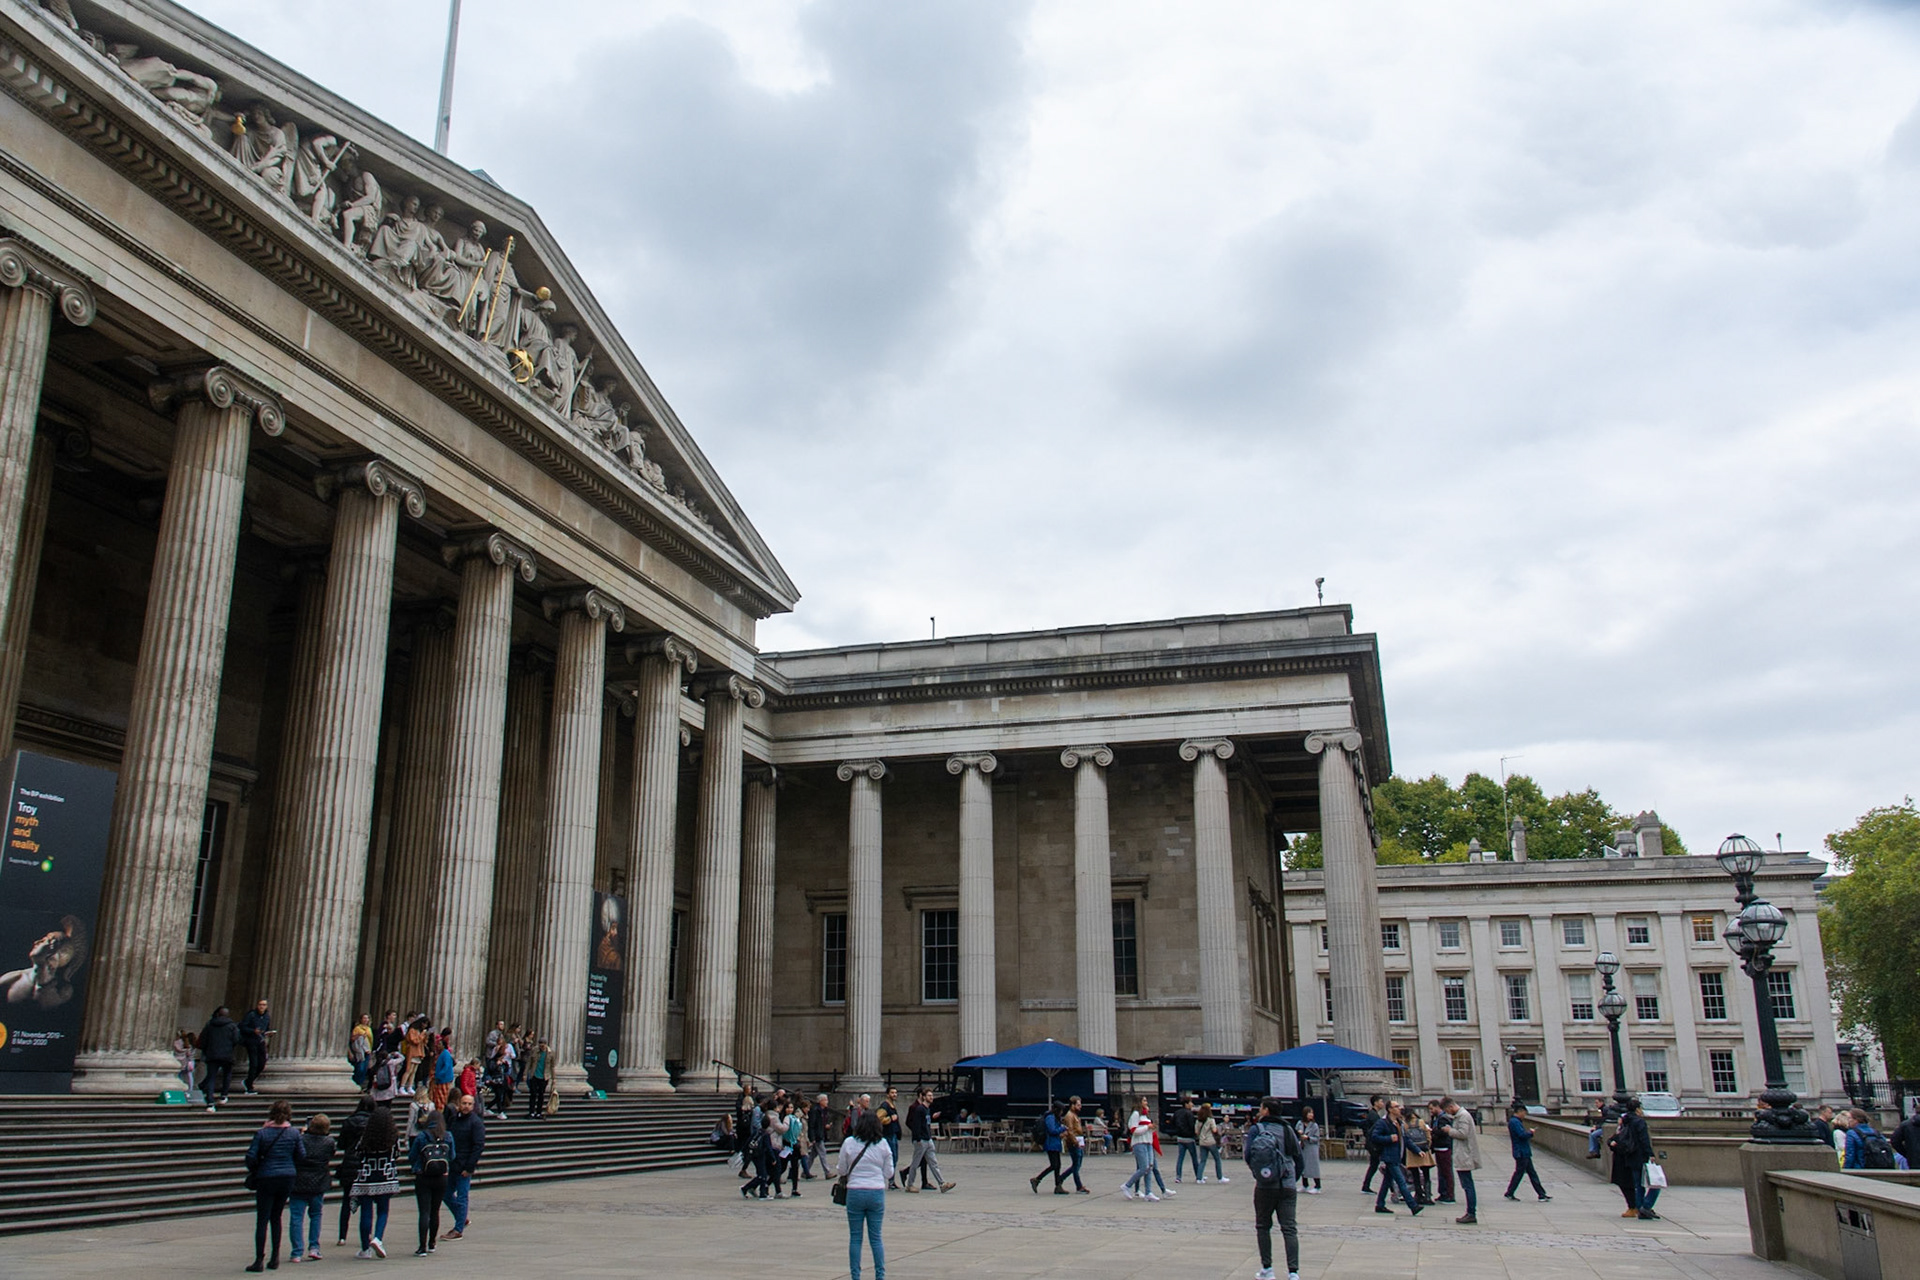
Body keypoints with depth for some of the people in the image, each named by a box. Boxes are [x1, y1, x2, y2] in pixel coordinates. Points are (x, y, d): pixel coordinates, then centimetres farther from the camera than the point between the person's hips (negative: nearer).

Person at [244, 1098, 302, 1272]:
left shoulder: (262, 1133, -7)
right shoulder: (293, 1133, -1)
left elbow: (251, 1156, -11)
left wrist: (254, 1171, 7)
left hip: (266, 1179, -3)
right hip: (288, 1178, 3)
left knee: (262, 1220, 0)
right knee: (276, 1218, 16)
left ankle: (259, 1260, -4)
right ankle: (275, 1258, 16)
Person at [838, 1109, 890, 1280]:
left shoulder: (849, 1143, -5)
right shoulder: (882, 1144, -1)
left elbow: (842, 1170, 1)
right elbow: (889, 1172, 4)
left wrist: (841, 1174, 23)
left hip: (855, 1192, -1)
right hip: (877, 1192, 1)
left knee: (855, 1238, 8)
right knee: (876, 1237, 10)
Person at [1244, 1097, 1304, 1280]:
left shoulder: (1255, 1129, -3)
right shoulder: (1287, 1130, 6)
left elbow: (1248, 1156, -5)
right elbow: (1300, 1160, 9)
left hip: (1264, 1187, -2)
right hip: (1288, 1187, 2)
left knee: (1263, 1227, 14)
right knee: (1289, 1229, 1)